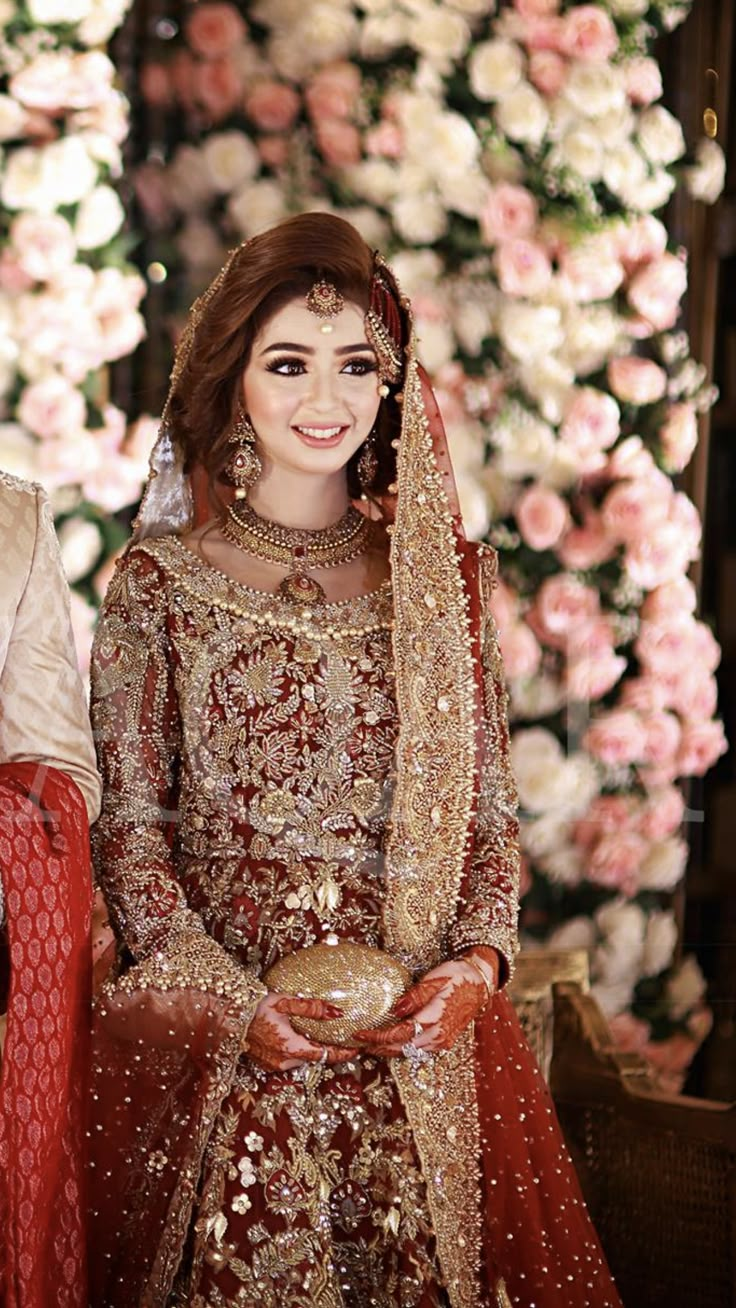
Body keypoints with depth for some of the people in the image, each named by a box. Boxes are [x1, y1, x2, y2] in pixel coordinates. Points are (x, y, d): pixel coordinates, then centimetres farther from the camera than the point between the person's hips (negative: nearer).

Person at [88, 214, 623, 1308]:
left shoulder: (444, 577, 6)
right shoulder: (162, 582, 0)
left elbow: (491, 805, 9)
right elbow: (128, 829, 0)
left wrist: (480, 960, -8)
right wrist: (232, 1002, -12)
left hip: (421, 1034, 2)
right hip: (218, 1038, -2)